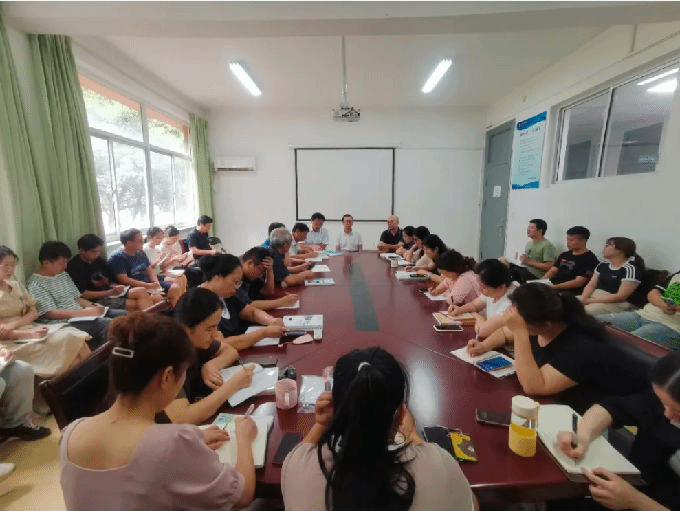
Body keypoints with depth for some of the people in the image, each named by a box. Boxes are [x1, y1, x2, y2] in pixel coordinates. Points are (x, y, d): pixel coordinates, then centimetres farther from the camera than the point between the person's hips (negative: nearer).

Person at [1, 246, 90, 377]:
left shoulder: (16, 286, 17)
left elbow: (34, 312, 12)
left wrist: (15, 324, -9)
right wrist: (30, 334, -21)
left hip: (30, 329, 6)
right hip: (12, 342, -6)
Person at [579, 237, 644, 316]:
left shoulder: (631, 269, -9)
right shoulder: (602, 266, 15)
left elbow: (621, 296, -15)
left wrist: (591, 301, -17)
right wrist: (583, 298, -10)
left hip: (617, 303, -7)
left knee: (586, 311, -34)